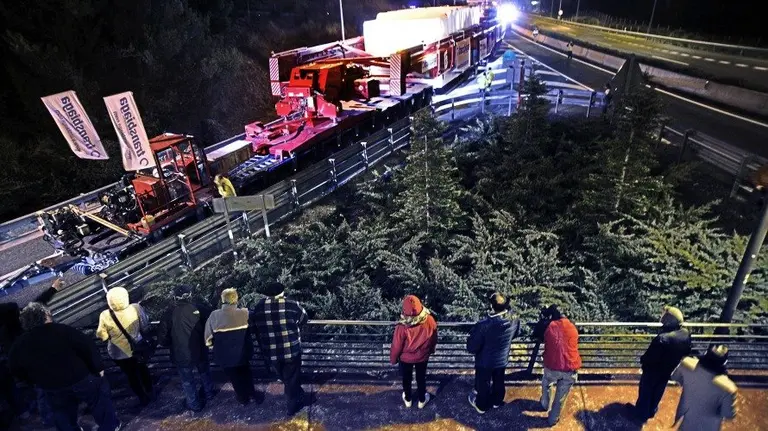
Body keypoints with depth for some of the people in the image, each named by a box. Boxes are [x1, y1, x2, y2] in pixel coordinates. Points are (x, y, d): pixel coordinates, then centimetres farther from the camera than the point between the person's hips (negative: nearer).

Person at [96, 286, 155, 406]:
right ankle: (150, 393, 42)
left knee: (131, 375, 22)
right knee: (143, 370, 26)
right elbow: (145, 328, -11)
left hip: (119, 353, -1)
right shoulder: (136, 308, -25)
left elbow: (102, 336, -12)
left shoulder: (105, 316, -26)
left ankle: (143, 398, 37)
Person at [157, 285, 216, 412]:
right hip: (200, 351, 2)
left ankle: (194, 404, 33)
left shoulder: (170, 312, -15)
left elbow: (163, 335, -10)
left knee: (187, 380, 18)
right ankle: (208, 393, 46)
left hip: (181, 354, -2)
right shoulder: (200, 308, -13)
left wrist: (169, 344, 11)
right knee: (204, 372, 27)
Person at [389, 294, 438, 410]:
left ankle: (408, 399, 50)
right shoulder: (430, 320, -29)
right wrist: (431, 349, 13)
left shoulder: (402, 327, -38)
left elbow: (396, 346, -21)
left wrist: (393, 359, 0)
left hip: (405, 358, -2)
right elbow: (434, 338, -8)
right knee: (421, 378, 27)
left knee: (407, 379, 26)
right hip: (423, 356, 2)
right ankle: (422, 400, 49)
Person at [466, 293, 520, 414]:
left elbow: (471, 348, -27)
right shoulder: (514, 321, -24)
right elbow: (517, 333, 2)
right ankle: (497, 401, 54)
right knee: (499, 381, 30)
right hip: (502, 359, 4)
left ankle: (481, 405, 47)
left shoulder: (483, 325, -38)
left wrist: (473, 334, -9)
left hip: (485, 361, -4)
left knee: (483, 383, 23)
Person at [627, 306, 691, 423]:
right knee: (658, 391, 28)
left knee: (646, 392, 18)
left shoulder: (662, 338, -42)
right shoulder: (686, 334, -18)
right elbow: (686, 353, 1)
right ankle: (651, 411, 49)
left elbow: (650, 357, -29)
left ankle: (641, 415, 38)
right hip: (669, 370, 6)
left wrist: (642, 359, -8)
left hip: (653, 371, -6)